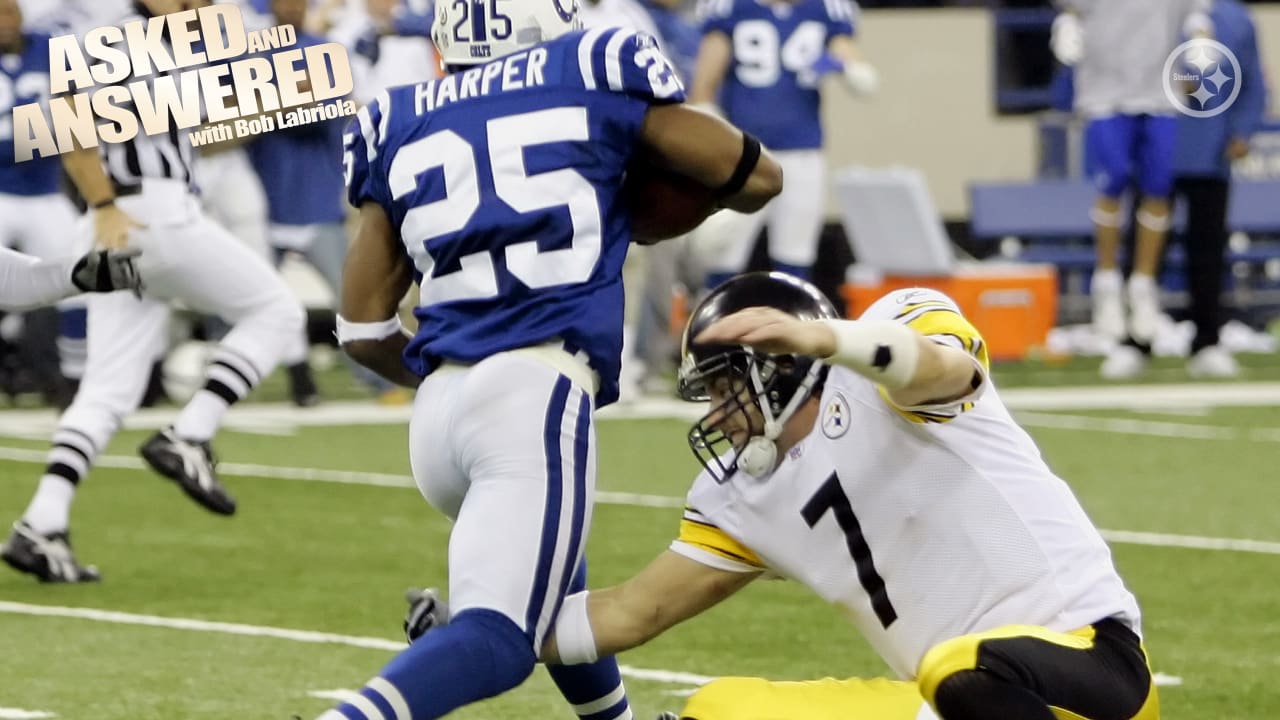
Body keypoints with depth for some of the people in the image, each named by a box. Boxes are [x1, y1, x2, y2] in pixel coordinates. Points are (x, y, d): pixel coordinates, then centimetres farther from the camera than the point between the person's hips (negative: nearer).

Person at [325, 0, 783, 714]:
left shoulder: (399, 124, 17)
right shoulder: (593, 73, 8)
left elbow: (365, 329, 18)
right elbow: (757, 179, 17)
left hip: (437, 412, 6)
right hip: (535, 394, -5)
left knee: (550, 570, 31)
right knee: (498, 638, -12)